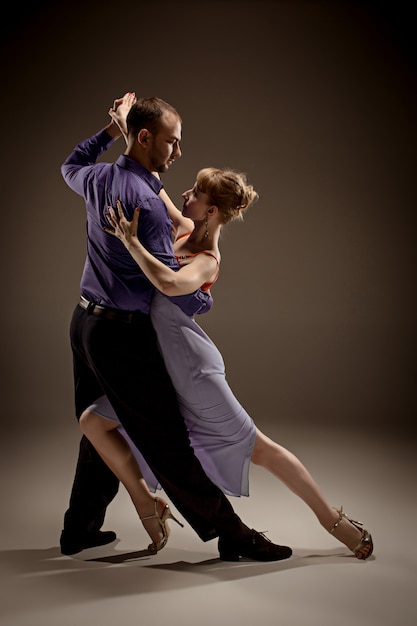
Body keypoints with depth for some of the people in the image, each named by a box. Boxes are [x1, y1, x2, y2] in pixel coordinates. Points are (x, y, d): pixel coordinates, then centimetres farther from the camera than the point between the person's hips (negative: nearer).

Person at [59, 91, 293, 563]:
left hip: (85, 323, 9)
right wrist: (204, 301, 1)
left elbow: (71, 166, 34)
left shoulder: (98, 179, 7)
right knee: (167, 443, -5)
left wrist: (110, 129, 29)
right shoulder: (145, 201, -20)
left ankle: (80, 529, 30)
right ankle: (231, 535, 3)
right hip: (122, 334, -9)